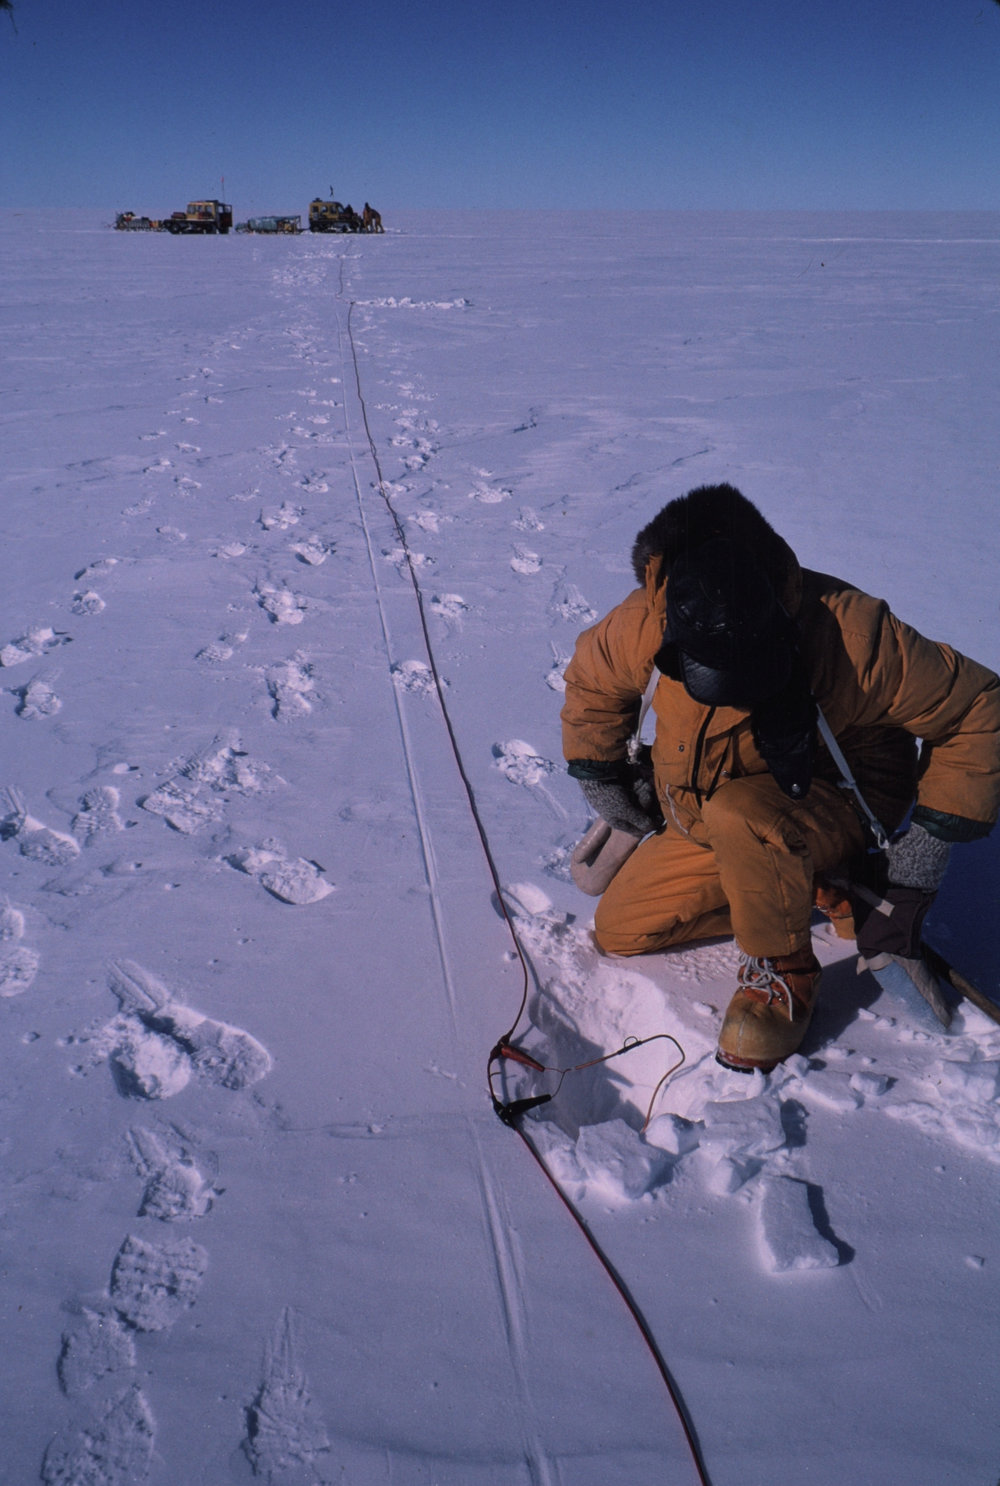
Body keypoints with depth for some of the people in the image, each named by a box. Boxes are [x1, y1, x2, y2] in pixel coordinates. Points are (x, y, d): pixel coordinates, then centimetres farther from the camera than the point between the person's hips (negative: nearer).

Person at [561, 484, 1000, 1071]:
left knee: (740, 815, -39)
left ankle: (784, 973, -11)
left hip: (839, 809, -5)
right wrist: (604, 782, 6)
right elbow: (591, 680, 1)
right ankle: (805, 887, 13)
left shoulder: (852, 634, -33)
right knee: (617, 930, 3)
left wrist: (919, 861, -22)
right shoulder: (644, 626, -23)